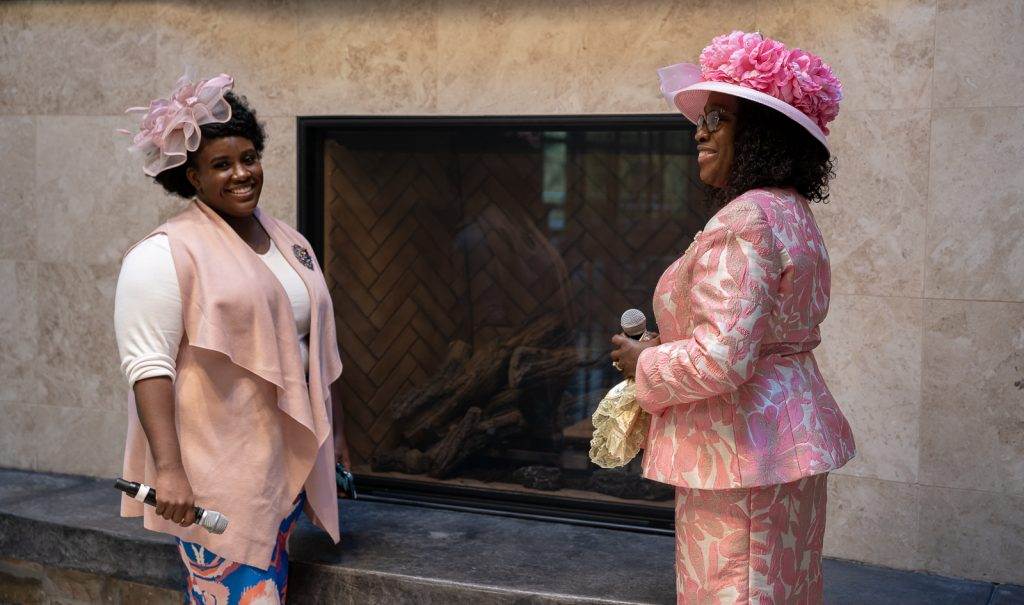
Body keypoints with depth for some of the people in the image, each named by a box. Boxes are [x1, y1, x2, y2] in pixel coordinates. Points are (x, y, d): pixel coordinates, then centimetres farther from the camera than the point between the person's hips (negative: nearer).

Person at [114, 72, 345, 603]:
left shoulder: (288, 241, 12)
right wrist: (168, 469, -25)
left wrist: (325, 448, 21)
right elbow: (148, 365, -17)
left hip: (285, 458, 7)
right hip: (217, 468, -7)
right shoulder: (166, 254, -11)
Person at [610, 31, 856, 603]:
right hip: (790, 440, 11)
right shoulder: (793, 214, 14)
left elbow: (720, 359, -28)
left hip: (744, 448, -11)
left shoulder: (745, 222, -20)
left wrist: (645, 363, -10)